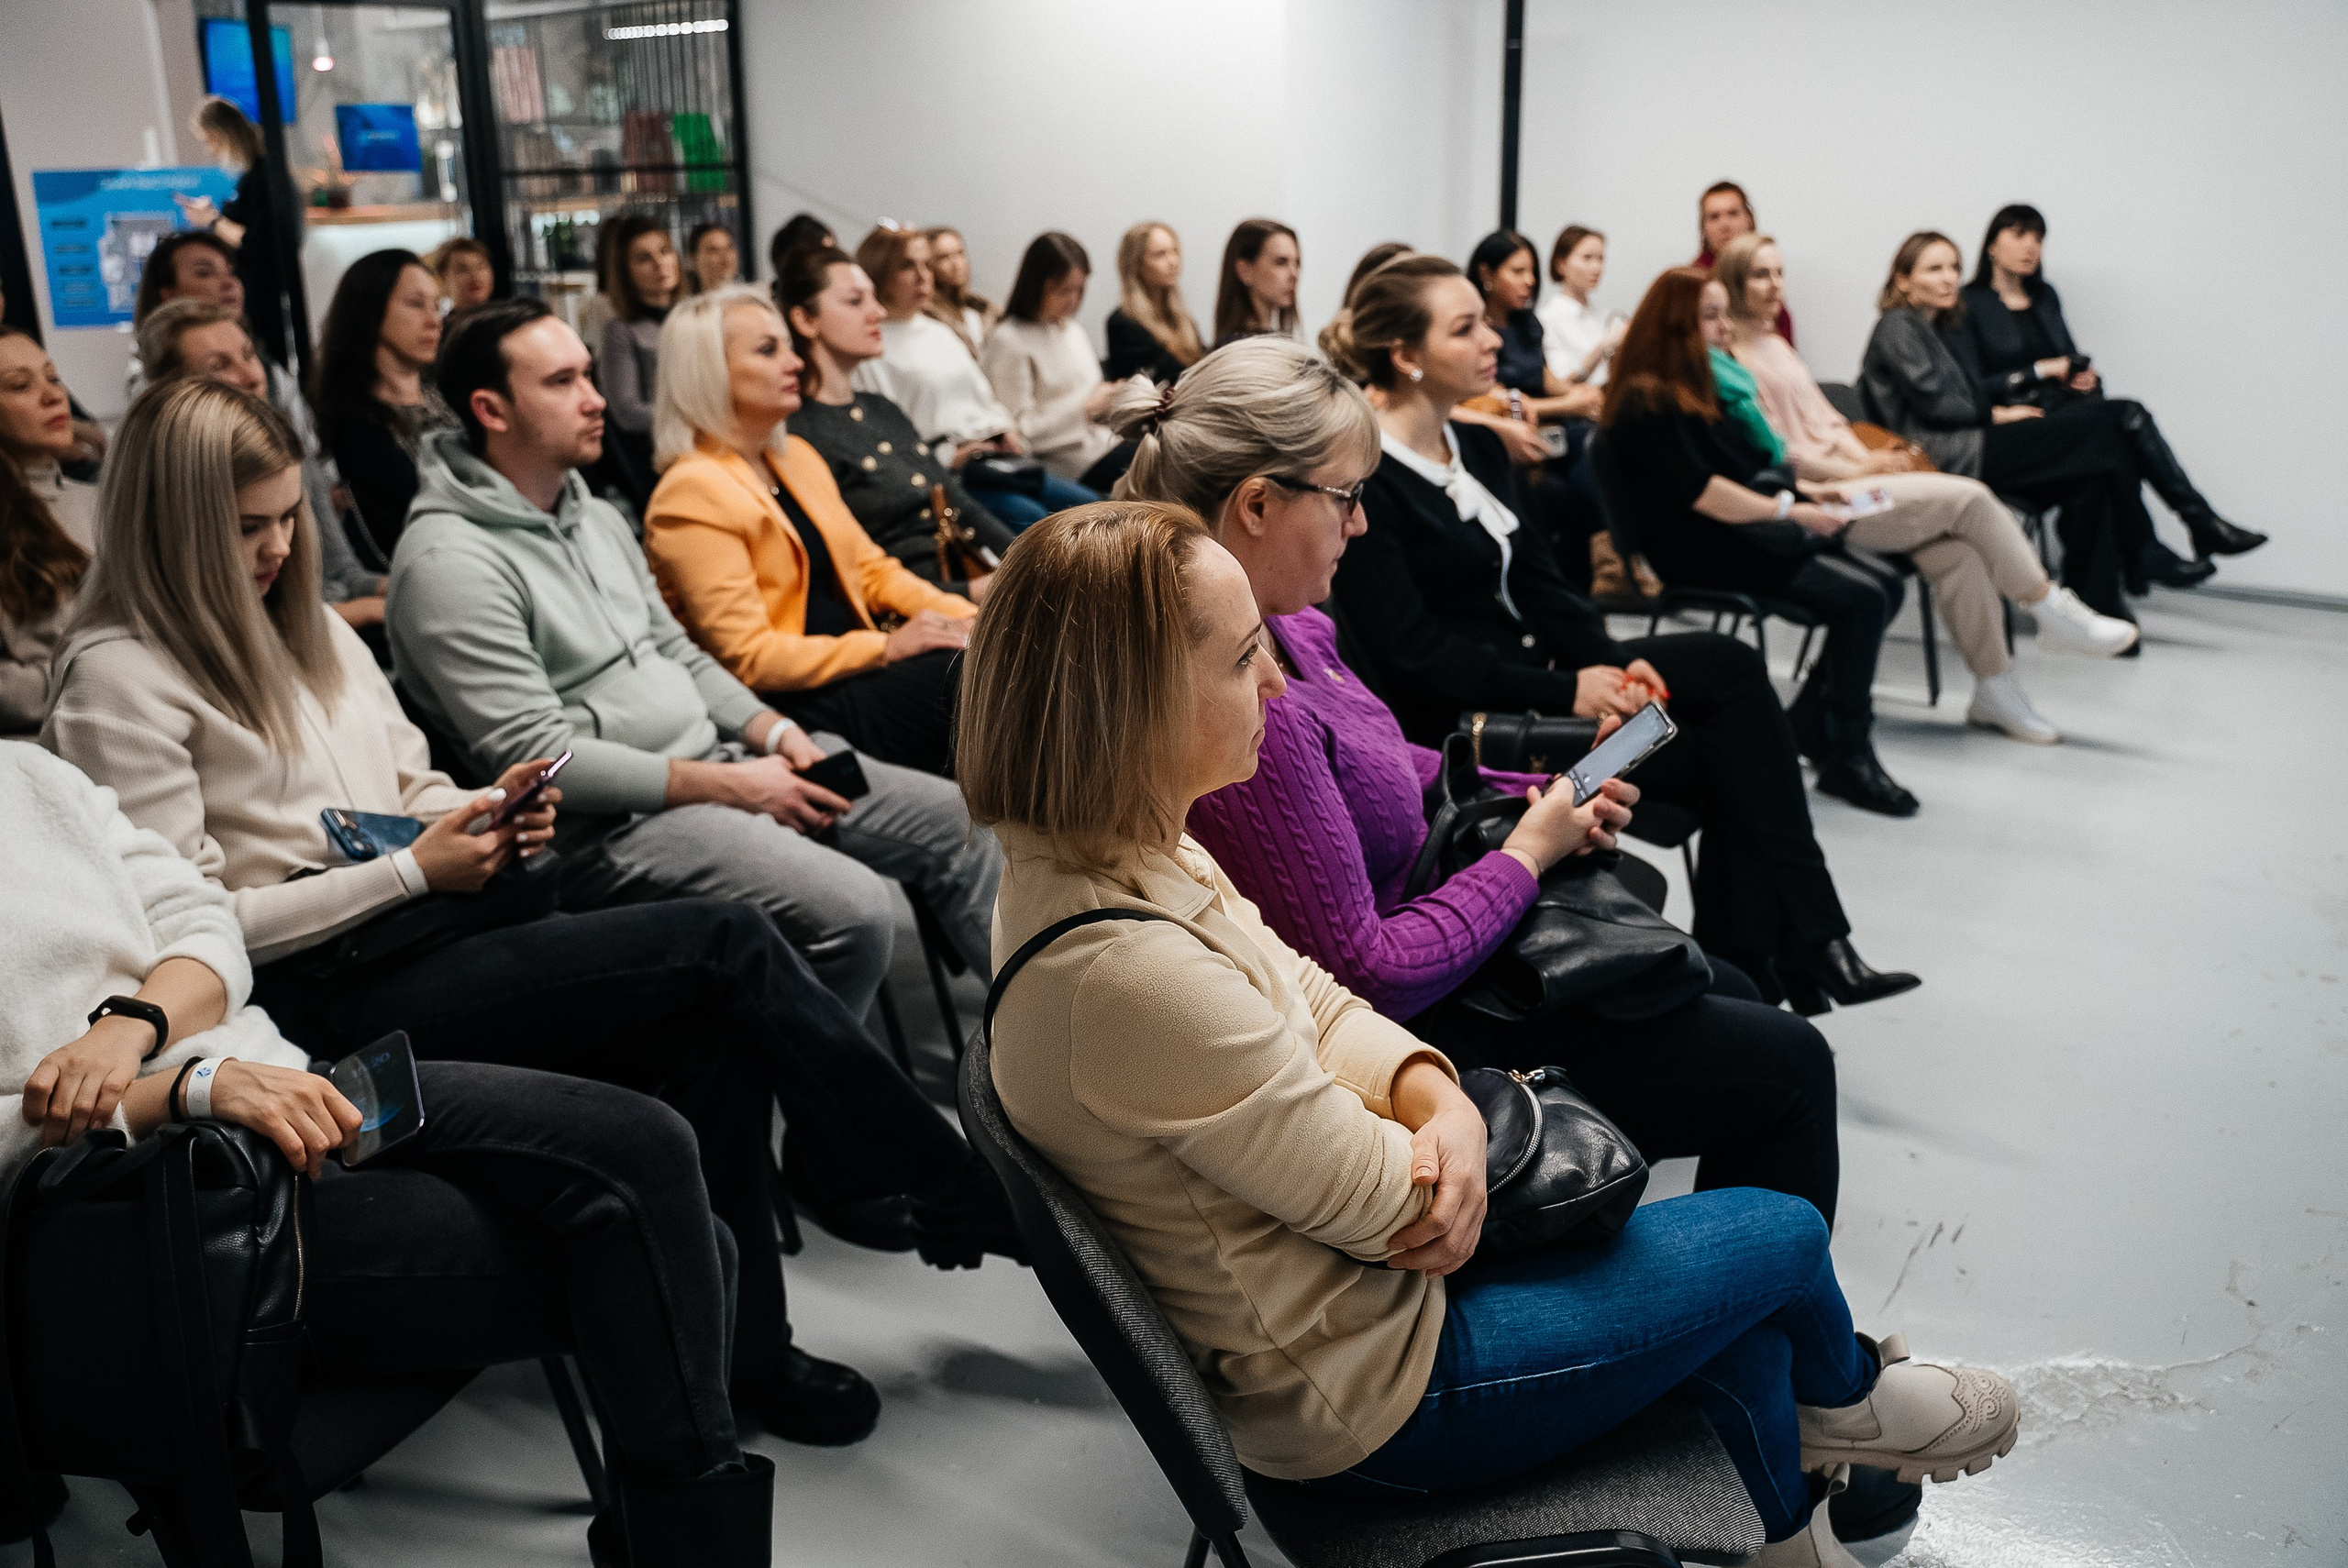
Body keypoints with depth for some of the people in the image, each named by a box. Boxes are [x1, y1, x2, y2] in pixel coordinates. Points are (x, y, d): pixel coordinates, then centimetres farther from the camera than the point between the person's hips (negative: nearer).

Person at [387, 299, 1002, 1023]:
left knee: (961, 822, 2)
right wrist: (728, 786, -19)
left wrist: (771, 730, 2)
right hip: (612, 824, -9)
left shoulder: (597, 517, 14)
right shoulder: (449, 562, -14)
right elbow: (536, 758, -20)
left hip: (716, 760, 9)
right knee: (853, 909, -29)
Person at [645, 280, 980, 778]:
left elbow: (870, 566, 19)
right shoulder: (693, 492, -11)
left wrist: (964, 616, 1)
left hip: (860, 665, 8)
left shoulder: (796, 456, 16)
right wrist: (886, 647, -18)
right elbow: (746, 656, -16)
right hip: (792, 702, -8)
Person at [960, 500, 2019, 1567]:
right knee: (1783, 1233, 8)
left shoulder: (1131, 855, -6)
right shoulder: (1128, 976, -36)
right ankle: (1845, 1394, 41)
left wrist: (1437, 1099, -16)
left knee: (1747, 1341, 15)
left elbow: (1311, 1001, 4)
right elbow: (1387, 1203, -25)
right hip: (1368, 1396, -8)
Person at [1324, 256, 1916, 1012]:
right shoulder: (1363, 481, -14)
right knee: (1723, 753, -16)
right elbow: (1411, 652, -19)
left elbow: (1539, 583, 11)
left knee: (1730, 664, -12)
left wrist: (1610, 664, -7)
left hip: (1529, 672, 8)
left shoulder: (1479, 448, 13)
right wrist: (1564, 692, -21)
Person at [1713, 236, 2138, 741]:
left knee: (1957, 552, -14)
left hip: (1847, 479, 8)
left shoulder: (1776, 345, 22)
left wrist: (1867, 458, 3)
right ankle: (2055, 615, 1)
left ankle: (1995, 690, -8)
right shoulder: (1731, 359, -8)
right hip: (1814, 498, -8)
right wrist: (1855, 471, -12)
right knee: (1969, 496, -15)